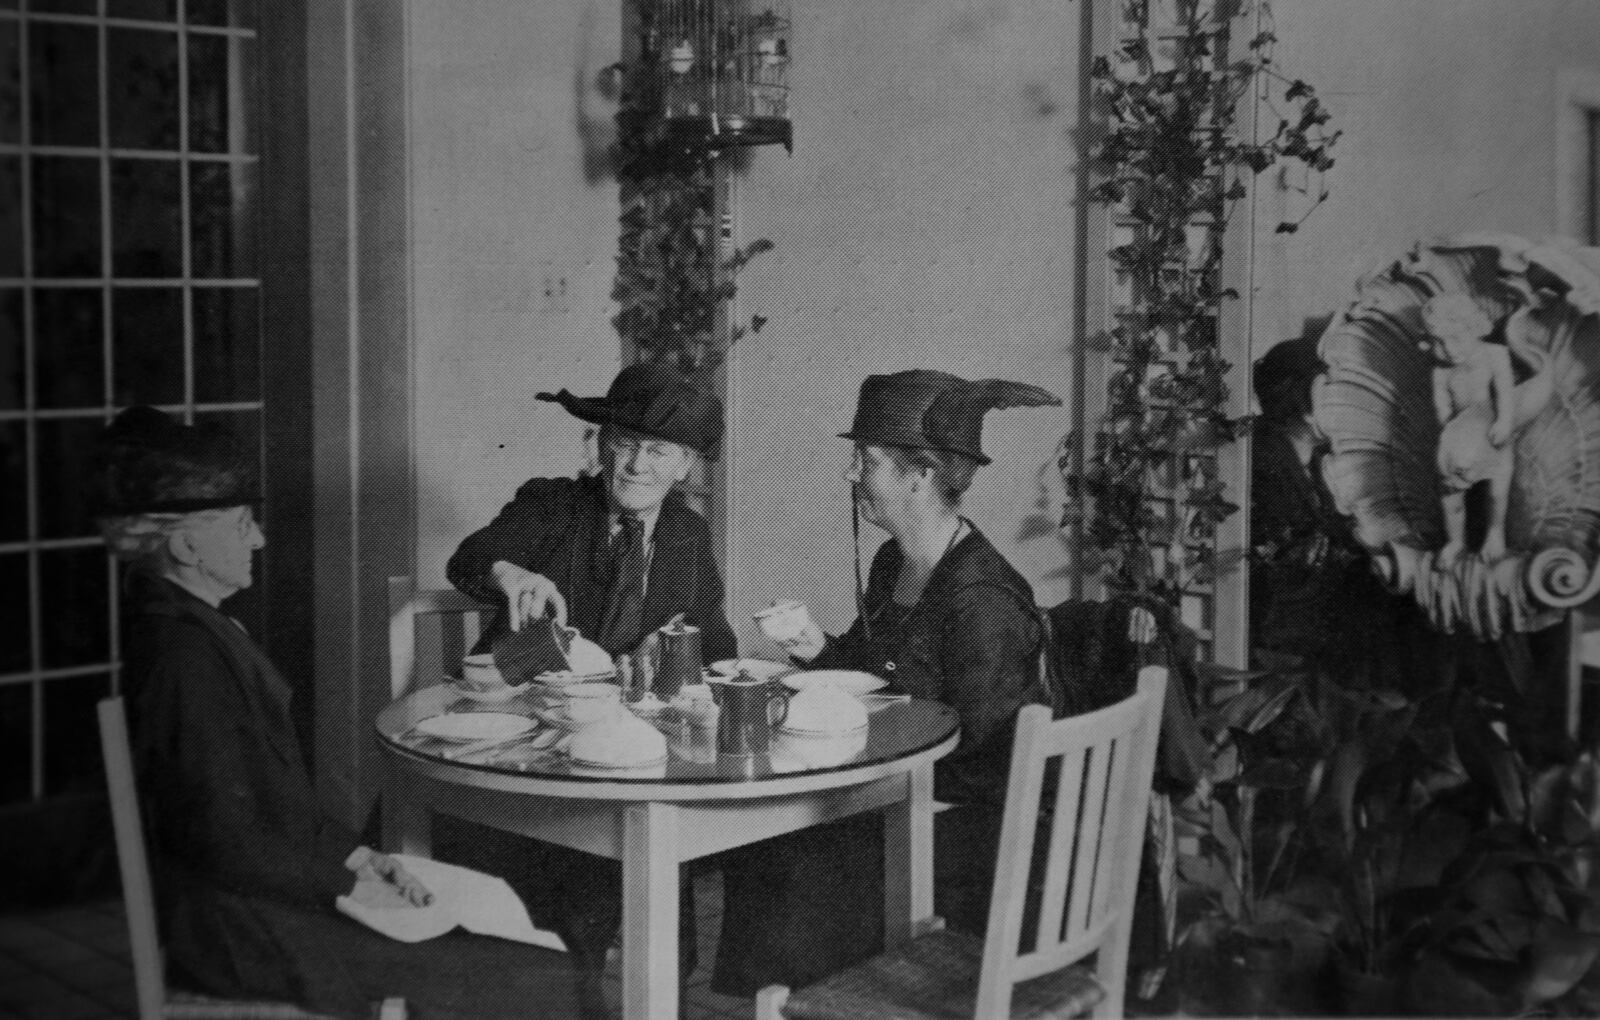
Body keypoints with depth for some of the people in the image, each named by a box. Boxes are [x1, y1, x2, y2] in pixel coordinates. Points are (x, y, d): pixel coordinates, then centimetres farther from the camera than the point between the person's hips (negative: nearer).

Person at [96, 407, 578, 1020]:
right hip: (242, 931, -10)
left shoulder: (190, 625, 11)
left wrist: (357, 857, 7)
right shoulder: (185, 655, -22)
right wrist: (355, 885, -13)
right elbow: (230, 843, -23)